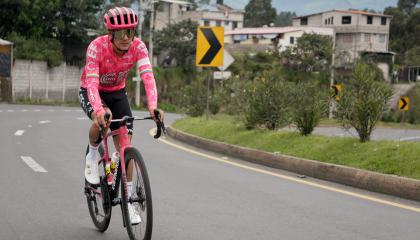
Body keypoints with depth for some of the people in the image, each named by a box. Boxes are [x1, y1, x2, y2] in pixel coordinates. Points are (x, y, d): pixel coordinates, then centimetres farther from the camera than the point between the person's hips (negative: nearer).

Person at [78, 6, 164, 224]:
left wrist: (153, 106, -52)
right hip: (91, 91, -3)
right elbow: (92, 81, -40)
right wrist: (98, 110, -58)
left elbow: (148, 76, -35)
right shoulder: (97, 47, -32)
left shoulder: (138, 47, -24)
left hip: (117, 93, 3)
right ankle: (93, 155, -5)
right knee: (101, 118, -37)